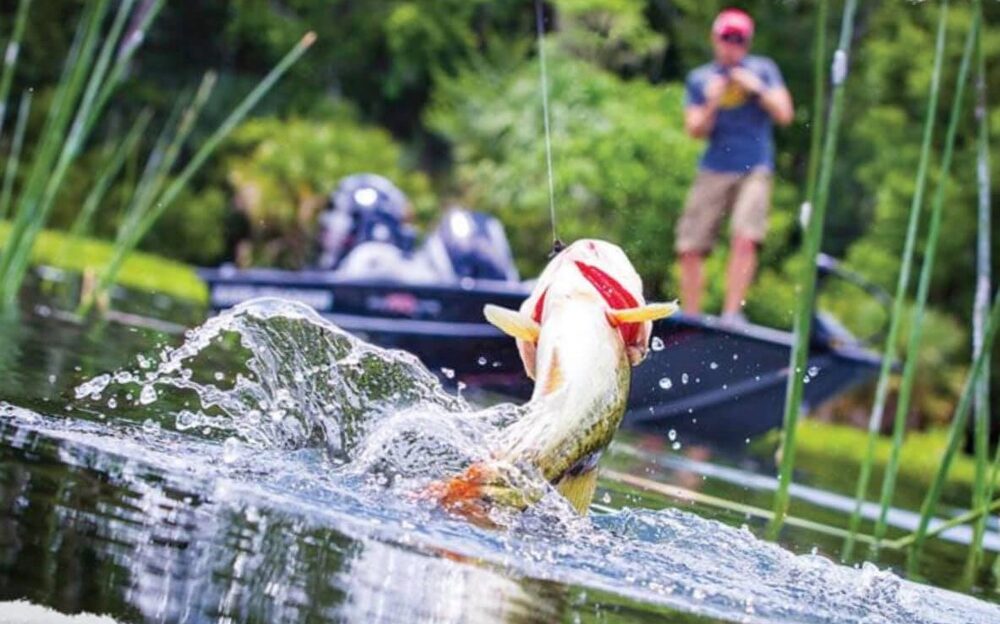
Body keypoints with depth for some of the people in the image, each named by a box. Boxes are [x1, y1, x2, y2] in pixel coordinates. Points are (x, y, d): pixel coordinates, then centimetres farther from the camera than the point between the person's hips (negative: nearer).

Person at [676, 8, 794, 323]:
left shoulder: (763, 70, 9)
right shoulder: (699, 79, 11)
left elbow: (784, 114, 2)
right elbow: (695, 130, 5)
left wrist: (757, 88, -9)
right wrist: (712, 103, -11)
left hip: (754, 169, -2)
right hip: (713, 171, 2)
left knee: (744, 239, -22)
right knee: (690, 249, -4)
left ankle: (732, 314, -20)